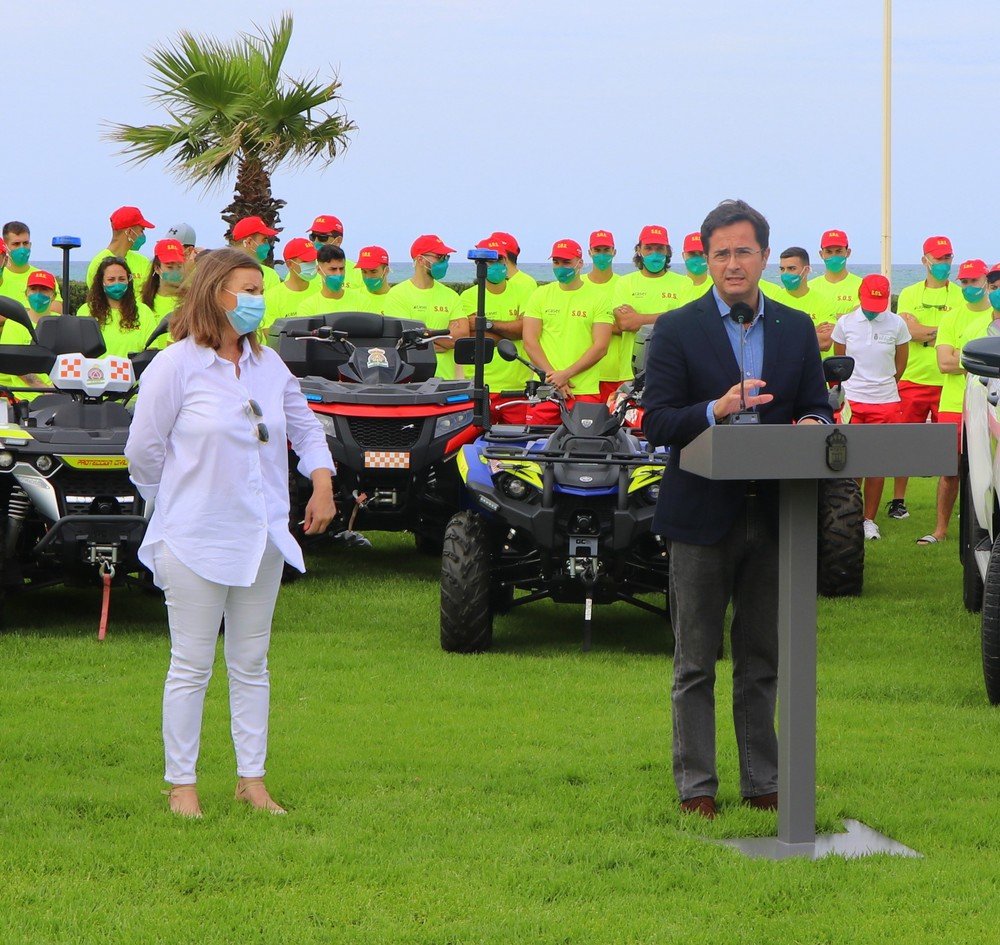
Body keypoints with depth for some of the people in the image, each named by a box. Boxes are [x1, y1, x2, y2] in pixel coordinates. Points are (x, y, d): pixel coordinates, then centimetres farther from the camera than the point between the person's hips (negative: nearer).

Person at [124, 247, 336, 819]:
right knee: (192, 666, -1)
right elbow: (143, 451, -5)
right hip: (196, 537, -6)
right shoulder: (177, 365, -9)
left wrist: (322, 483, 5)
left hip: (261, 537, 6)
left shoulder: (269, 365, 9)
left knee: (252, 664, 10)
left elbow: (305, 427, 21)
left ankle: (253, 780, 17)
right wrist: (181, 503, 5)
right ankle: (182, 783, 7)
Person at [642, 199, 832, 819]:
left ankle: (763, 781, 18)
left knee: (763, 660, 10)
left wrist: (814, 423, -16)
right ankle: (696, 785, 9)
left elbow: (818, 407, 9)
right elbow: (656, 422, -9)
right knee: (696, 663, 3)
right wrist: (717, 410, -26)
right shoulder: (678, 331, -2)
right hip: (703, 515, -3)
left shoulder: (797, 329, 9)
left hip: (773, 514, 3)